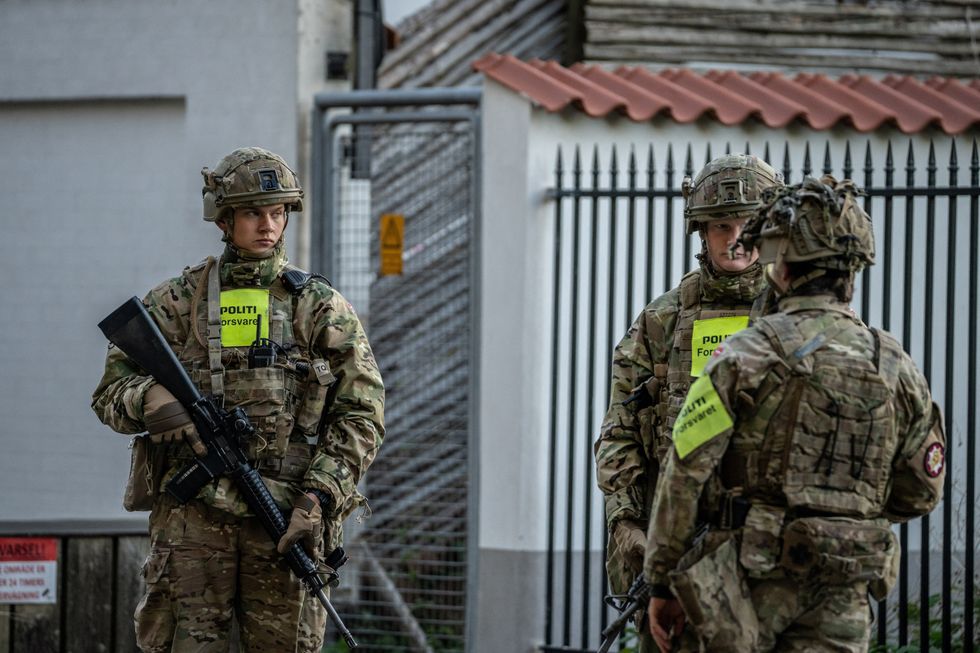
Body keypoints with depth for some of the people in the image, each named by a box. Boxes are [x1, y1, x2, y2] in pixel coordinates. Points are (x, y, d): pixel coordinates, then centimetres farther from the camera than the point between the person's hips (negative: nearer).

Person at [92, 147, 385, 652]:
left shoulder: (321, 308, 9)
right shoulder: (176, 302, 11)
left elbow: (361, 414, 4)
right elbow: (110, 393, 11)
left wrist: (318, 497, -8)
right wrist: (146, 400, -14)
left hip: (288, 516, 0)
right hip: (192, 511, 0)